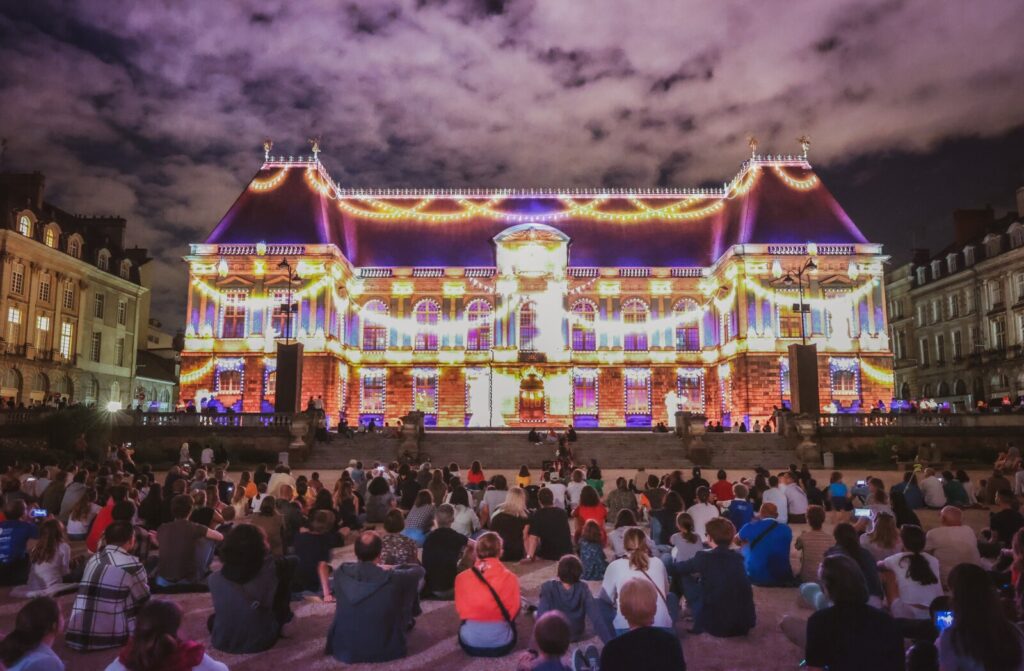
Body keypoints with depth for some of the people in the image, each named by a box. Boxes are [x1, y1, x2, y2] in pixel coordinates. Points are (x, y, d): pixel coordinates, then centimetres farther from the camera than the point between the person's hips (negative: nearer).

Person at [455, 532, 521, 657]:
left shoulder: (461, 578, -7)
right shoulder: (510, 578, -11)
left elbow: (460, 609, 3)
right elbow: (514, 610, -1)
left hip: (470, 642, 2)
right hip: (501, 643, -1)